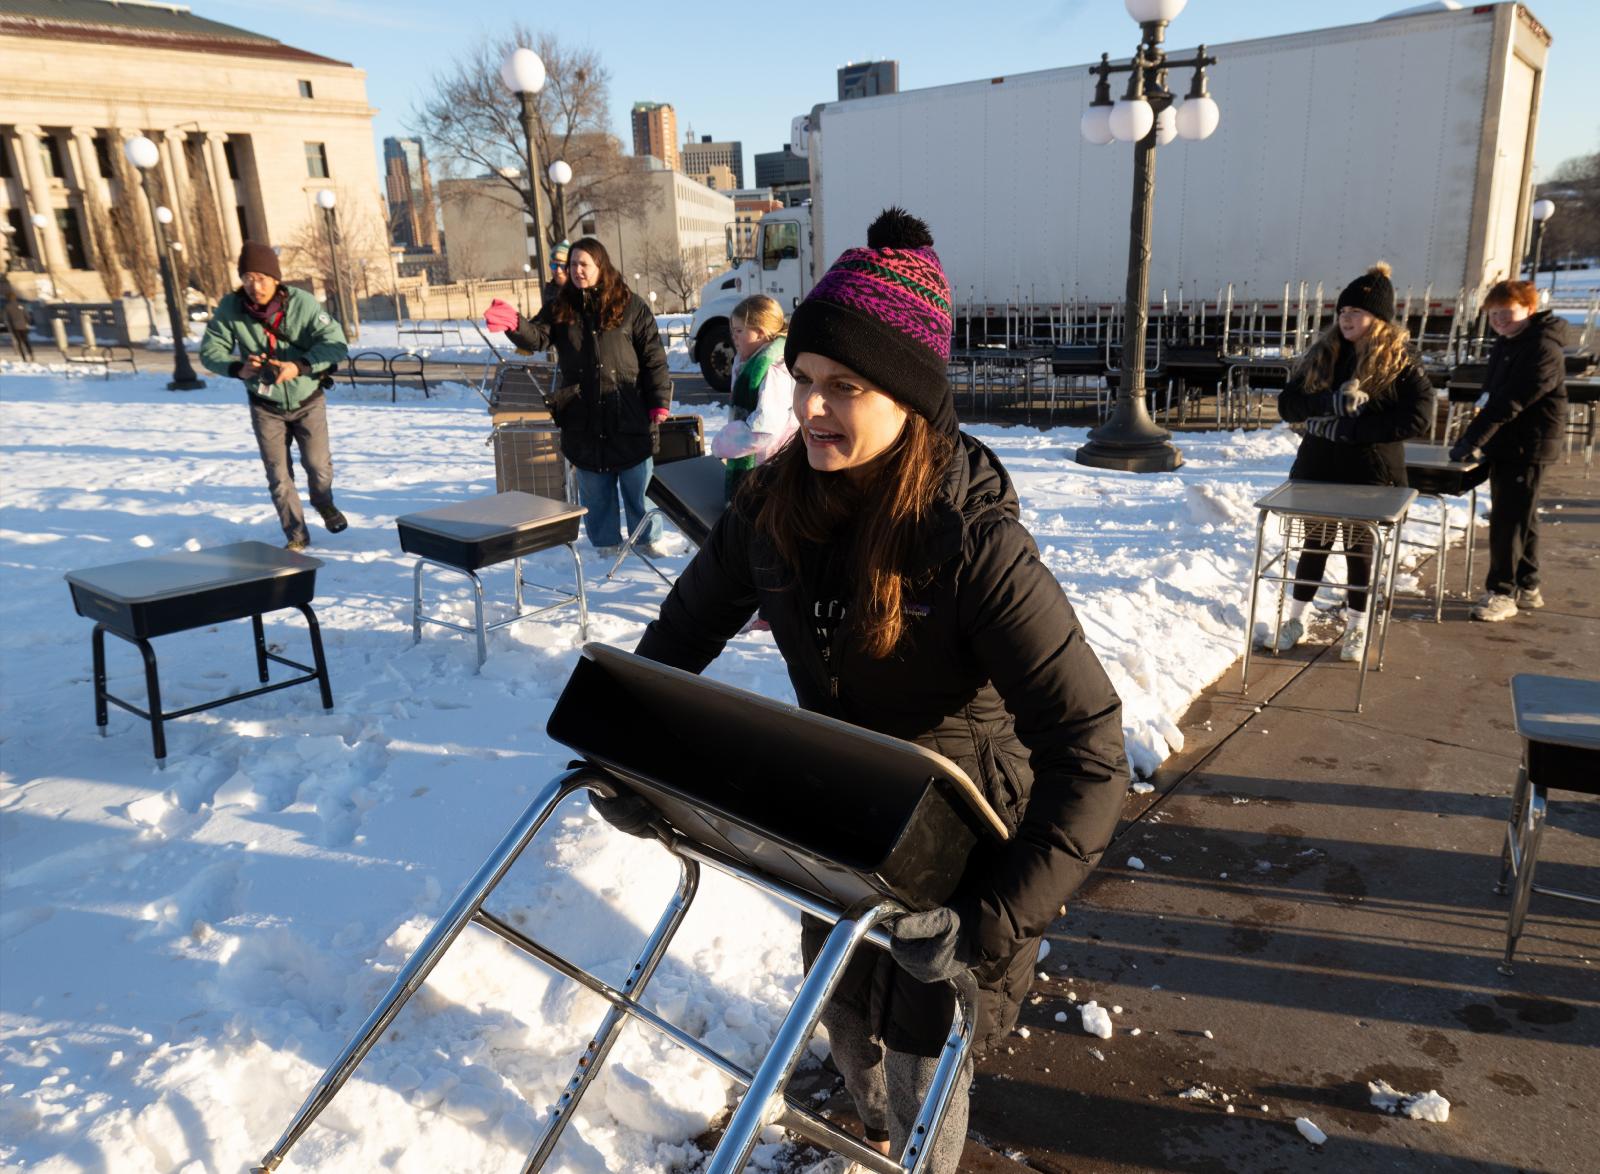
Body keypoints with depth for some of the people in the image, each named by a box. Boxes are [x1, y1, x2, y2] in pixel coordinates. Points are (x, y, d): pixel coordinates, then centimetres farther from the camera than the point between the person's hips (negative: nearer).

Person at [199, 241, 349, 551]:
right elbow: (210, 349, -10)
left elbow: (335, 344, -24)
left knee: (318, 464, 7)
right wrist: (237, 368, -31)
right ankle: (296, 535, 19)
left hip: (307, 400, -1)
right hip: (266, 405, 1)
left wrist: (300, 366, -40)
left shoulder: (303, 303, -21)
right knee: (278, 474, 4)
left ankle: (324, 504, 41)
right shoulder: (230, 308, -15)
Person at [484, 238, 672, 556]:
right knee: (594, 488, 11)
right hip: (582, 418, 3)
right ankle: (606, 543, 25)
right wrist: (515, 324, -31)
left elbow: (653, 357, -1)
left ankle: (649, 538, 22)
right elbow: (537, 338, -9)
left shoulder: (630, 305, 0)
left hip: (629, 414, -3)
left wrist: (659, 403, -6)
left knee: (639, 483, 6)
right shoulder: (559, 308, 7)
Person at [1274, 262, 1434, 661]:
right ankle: (1296, 619, 25)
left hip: (1370, 474, -3)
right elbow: (1288, 404, -3)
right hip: (1317, 468, 3)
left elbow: (1419, 417, -18)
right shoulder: (1324, 353, 2)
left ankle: (1357, 628, 23)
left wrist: (1352, 427, -20)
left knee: (1359, 548, 9)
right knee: (1315, 543, 14)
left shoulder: (1398, 361, -9)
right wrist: (1333, 402, -21)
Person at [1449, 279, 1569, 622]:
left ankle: (1503, 592, 1)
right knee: (1521, 517, 16)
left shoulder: (1544, 349, -17)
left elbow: (1510, 401, -25)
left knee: (1509, 519, -6)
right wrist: (1476, 440, 5)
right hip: (1504, 444, 9)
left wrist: (1472, 439, -27)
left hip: (1527, 447, -9)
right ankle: (1526, 587, 26)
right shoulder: (1505, 344, 12)